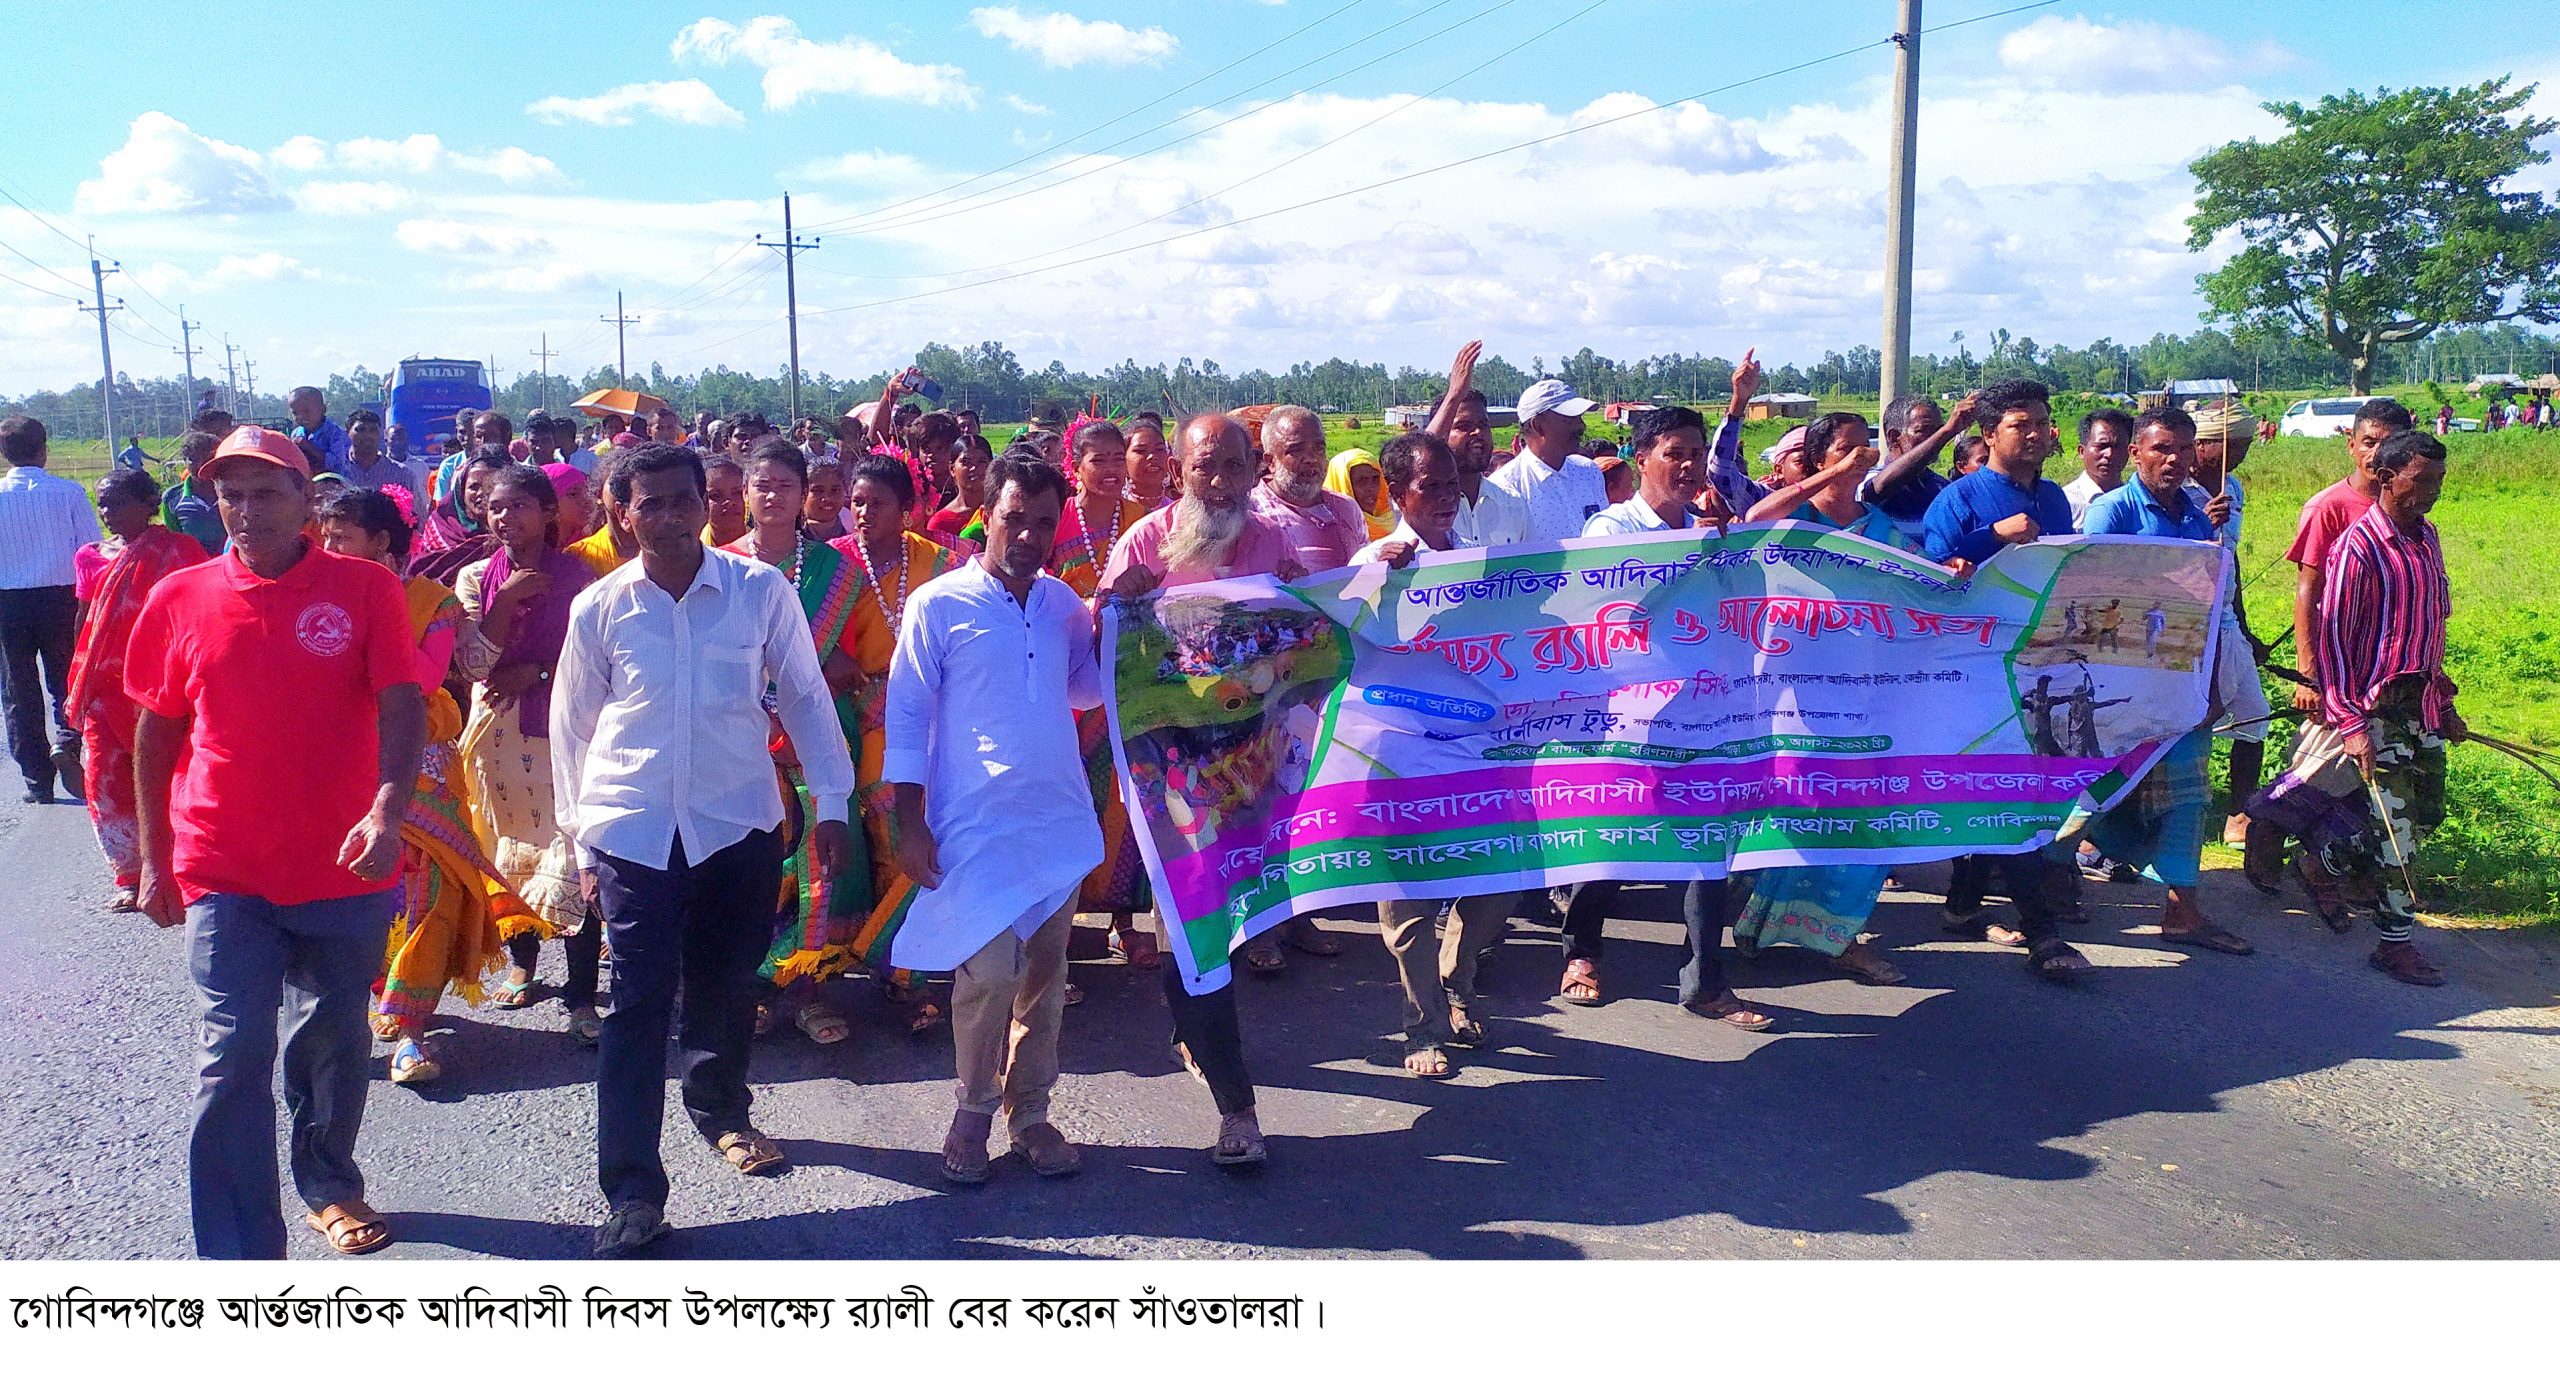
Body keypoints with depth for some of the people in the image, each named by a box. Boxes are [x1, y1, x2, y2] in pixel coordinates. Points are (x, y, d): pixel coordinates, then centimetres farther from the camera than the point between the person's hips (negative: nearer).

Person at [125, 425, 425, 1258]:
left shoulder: (365, 590, -5)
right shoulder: (180, 600, 1)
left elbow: (402, 708, -12)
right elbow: (155, 732, 9)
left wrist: (387, 812, -28)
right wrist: (153, 859, 9)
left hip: (344, 868, 0)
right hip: (224, 874, 0)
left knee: (333, 1041, 16)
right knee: (233, 1054, -4)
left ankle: (328, 1184, 40)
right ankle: (239, 1258, 2)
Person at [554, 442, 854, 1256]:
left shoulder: (761, 591, -4)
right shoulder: (599, 609, -2)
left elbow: (805, 696, 3)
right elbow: (571, 730, 8)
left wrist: (831, 805, 0)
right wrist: (581, 843, 10)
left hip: (740, 822, 1)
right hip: (634, 831, 0)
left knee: (725, 984, 14)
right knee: (639, 1005, -2)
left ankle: (721, 1111, 41)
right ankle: (632, 1193, 3)